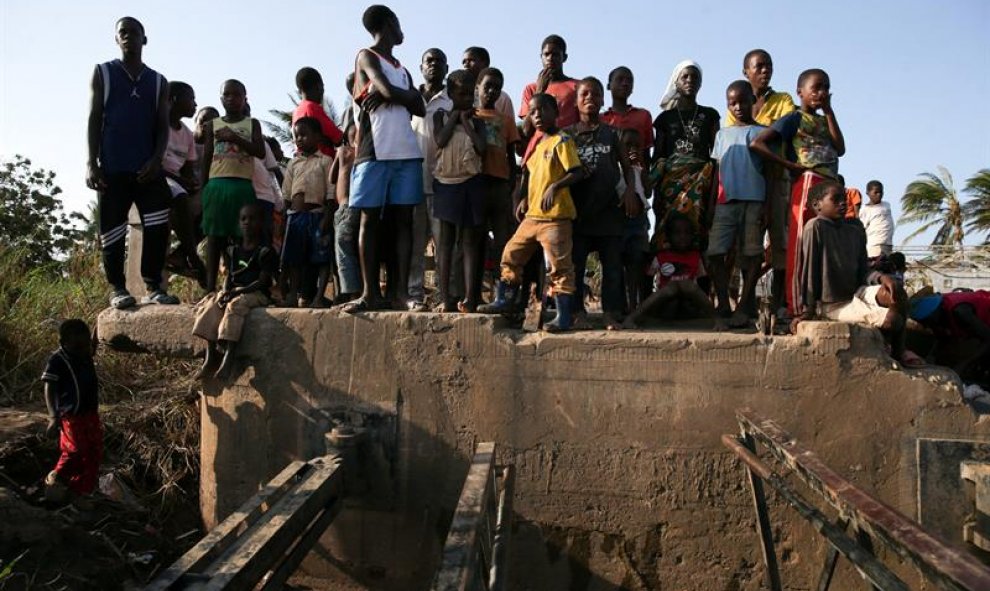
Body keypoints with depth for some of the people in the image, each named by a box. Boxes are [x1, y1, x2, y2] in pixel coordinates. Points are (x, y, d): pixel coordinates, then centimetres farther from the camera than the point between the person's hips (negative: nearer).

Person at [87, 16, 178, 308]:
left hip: (148, 168, 1)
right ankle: (117, 288, 10)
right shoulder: (102, 73, 10)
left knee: (158, 227, -10)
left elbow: (163, 126, 8)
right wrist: (91, 163, -6)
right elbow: (94, 120, 4)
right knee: (112, 231, 1)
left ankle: (154, 287, -3)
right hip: (112, 168, -1)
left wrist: (156, 160, -9)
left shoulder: (159, 82, 14)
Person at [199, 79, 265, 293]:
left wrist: (234, 137, -11)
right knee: (214, 235, -2)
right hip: (217, 184, 1)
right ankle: (210, 287, -2)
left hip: (243, 185, -1)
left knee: (242, 236, -3)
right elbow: (206, 159, 11)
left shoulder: (252, 124, 11)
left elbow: (260, 152, -2)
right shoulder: (212, 125, 13)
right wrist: (203, 188, 4)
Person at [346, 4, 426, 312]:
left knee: (403, 220, -1)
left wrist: (391, 95, -3)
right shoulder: (366, 56, 6)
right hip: (375, 152, -5)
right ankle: (371, 293, -1)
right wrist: (405, 95, 8)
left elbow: (420, 108, 12)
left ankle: (401, 293, -2)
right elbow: (388, 91, -11)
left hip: (407, 152, 6)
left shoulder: (402, 69, 24)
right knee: (370, 219, -3)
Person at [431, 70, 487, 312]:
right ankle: (445, 296, 4)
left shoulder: (477, 120, 7)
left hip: (470, 182, 0)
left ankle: (469, 297, -1)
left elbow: (481, 147, -10)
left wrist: (465, 122, -3)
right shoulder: (441, 115, 7)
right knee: (446, 238, 2)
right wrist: (455, 117, -3)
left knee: (470, 239, 0)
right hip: (446, 182, 0)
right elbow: (440, 140, -11)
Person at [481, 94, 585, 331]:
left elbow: (577, 172, -14)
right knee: (512, 254, 15)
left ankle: (563, 317, -1)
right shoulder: (537, 145, 18)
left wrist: (555, 187, -26)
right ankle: (505, 301, 29)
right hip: (532, 215, 9)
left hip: (555, 217, -9)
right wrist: (524, 200, 17)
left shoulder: (561, 141, -6)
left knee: (559, 266, -6)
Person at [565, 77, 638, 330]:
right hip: (578, 209, 0)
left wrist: (630, 191, 0)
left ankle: (612, 315, 5)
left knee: (612, 265, 0)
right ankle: (577, 312, 8)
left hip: (609, 208, 1)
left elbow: (627, 166, 14)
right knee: (575, 263, 0)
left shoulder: (611, 133, 12)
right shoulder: (567, 134, 10)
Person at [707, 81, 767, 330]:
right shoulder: (722, 134, 19)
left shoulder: (762, 132, 9)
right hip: (725, 200, 2)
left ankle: (745, 307, 6)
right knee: (716, 252, -9)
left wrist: (766, 207, -5)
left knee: (751, 254, -1)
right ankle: (723, 308, -5)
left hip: (754, 199, -2)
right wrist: (710, 203, 9)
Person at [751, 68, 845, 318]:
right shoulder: (794, 118, 1)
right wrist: (791, 165, -11)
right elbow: (757, 143, -10)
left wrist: (829, 111, 9)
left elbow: (840, 149, 7)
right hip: (807, 184, -7)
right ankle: (795, 307, -8)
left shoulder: (824, 120, 22)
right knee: (800, 247, -9)